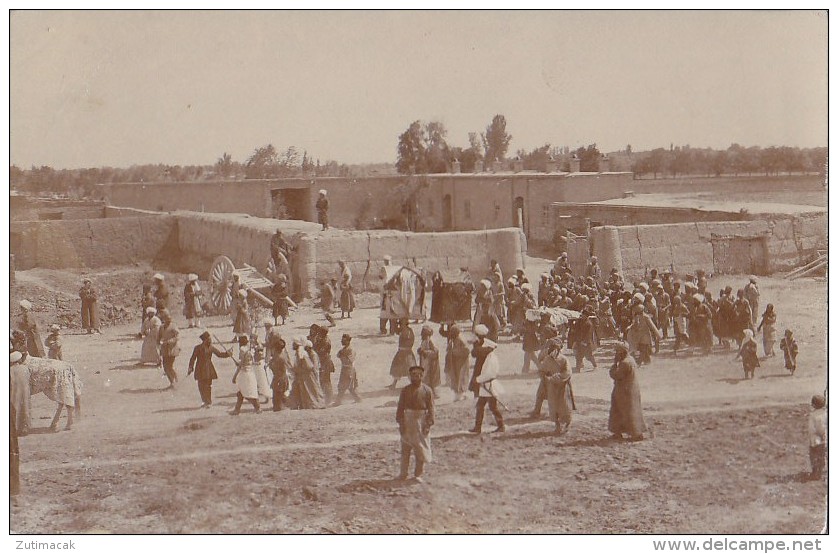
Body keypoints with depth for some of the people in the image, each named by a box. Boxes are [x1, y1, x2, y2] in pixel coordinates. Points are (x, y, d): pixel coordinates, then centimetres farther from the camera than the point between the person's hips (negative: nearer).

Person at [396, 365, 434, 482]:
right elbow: (400, 408, 3)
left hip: (422, 421, -1)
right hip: (408, 421, 1)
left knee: (421, 449, 3)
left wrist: (429, 424, -8)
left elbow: (430, 408, -2)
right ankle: (403, 474, 18)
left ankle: (418, 474, 13)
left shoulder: (427, 390, -1)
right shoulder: (405, 390, 2)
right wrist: (401, 423, -4)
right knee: (405, 449, 8)